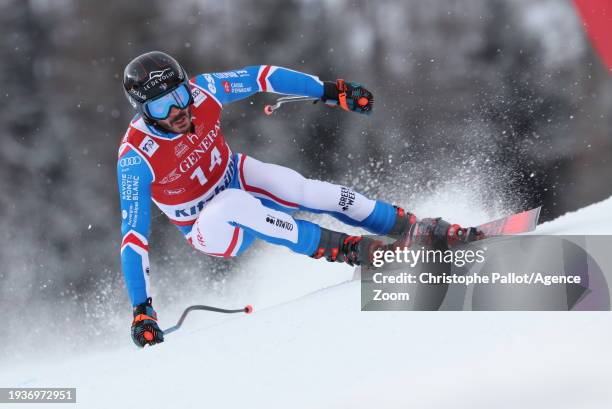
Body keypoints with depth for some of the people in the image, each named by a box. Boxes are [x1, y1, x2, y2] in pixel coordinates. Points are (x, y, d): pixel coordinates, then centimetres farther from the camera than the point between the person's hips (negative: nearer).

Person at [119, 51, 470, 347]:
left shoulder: (201, 92, -22)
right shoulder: (137, 157, -30)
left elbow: (261, 78, -7)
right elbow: (134, 236, -28)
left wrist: (329, 91, -8)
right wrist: (141, 310, -33)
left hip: (238, 178, 4)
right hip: (209, 228, -3)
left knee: (308, 192, -23)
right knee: (233, 205, -37)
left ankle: (413, 228, -8)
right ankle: (345, 249, -28)